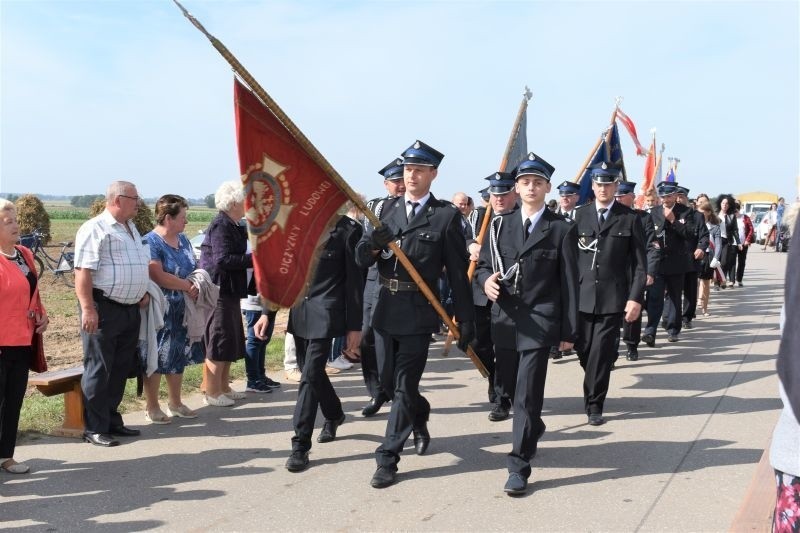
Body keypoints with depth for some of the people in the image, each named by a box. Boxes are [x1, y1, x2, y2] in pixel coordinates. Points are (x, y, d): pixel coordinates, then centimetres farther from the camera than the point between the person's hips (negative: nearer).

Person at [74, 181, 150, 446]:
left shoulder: (131, 229, 17)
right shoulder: (95, 229, -12)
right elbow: (83, 271, -19)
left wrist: (143, 292, 18)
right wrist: (87, 308, -24)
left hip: (130, 309, 9)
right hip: (104, 309, -9)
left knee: (121, 369, 14)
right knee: (99, 370, -1)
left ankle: (112, 420, 25)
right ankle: (94, 428, 8)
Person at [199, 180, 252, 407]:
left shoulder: (232, 226, 14)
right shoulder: (221, 225, -17)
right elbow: (222, 260, -26)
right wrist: (254, 259, -22)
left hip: (228, 291, 10)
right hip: (219, 292, -10)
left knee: (231, 341, 16)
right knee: (219, 344, -3)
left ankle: (223, 387, 26)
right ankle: (212, 393, 6)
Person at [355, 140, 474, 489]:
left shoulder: (446, 215, -6)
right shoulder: (388, 208, 7)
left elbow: (458, 273, -5)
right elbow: (362, 260, 2)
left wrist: (465, 321, -6)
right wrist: (371, 245, -21)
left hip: (417, 312, -5)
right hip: (385, 308, 5)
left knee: (404, 386, 0)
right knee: (388, 381, 16)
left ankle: (387, 459, 11)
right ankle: (419, 417, 45)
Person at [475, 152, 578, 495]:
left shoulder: (562, 230, -1)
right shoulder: (500, 225, 9)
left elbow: (569, 283, -1)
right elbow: (482, 264, 12)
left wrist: (569, 331, -3)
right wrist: (486, 279, -13)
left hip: (539, 322, -4)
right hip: (505, 320, 4)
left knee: (528, 393, -7)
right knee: (508, 386, 16)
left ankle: (519, 465, 0)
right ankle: (533, 428, 45)